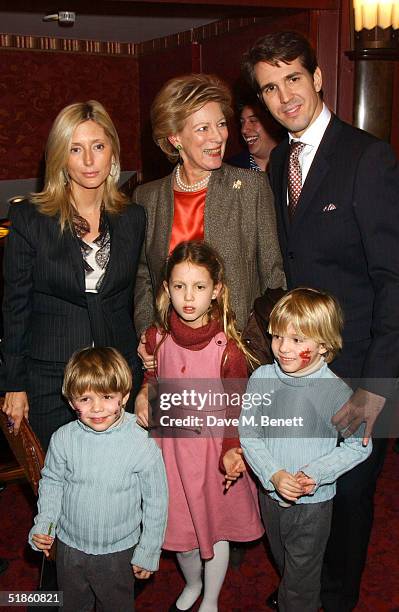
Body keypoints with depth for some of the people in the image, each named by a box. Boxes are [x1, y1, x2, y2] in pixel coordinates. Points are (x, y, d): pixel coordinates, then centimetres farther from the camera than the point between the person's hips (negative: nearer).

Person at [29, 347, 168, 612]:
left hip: (118, 551, -2)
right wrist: (44, 525, -9)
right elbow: (52, 482, 2)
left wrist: (148, 553, -5)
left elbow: (156, 502, -12)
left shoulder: (142, 446, -22)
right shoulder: (63, 439, -16)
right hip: (70, 546, 3)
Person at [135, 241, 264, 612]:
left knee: (216, 526, 15)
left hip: (214, 446, -3)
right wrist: (143, 394, -8)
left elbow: (236, 408, -12)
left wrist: (231, 453, -26)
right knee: (178, 523, 17)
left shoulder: (228, 348, -20)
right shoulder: (157, 338, -8)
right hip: (171, 442, 3)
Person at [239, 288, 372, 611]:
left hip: (313, 503, -4)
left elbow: (359, 446, -12)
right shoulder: (261, 378, -12)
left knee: (300, 583, 12)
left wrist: (314, 473, -22)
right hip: (271, 494, 4)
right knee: (284, 565, 30)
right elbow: (249, 433, -8)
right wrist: (275, 475, -21)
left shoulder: (336, 392, -21)